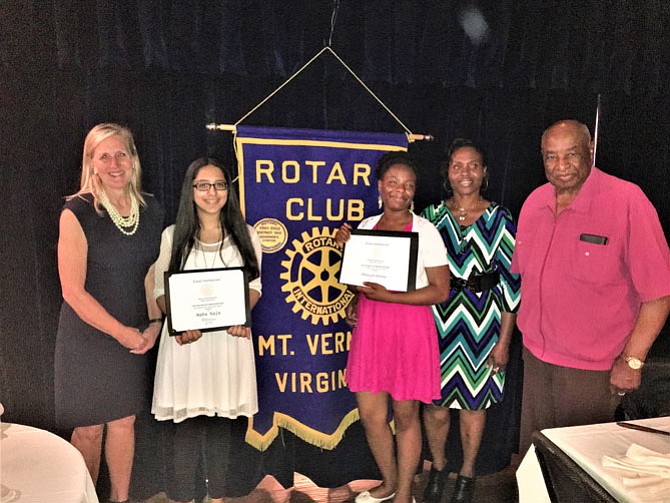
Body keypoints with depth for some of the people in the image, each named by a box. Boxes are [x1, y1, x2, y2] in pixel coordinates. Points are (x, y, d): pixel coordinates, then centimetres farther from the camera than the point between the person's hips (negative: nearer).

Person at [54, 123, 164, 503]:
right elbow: (73, 291, -15)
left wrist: (154, 323, -3)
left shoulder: (151, 210, 0)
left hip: (134, 337, 4)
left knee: (124, 421, 16)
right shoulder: (78, 213, -14)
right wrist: (123, 332, -14)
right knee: (89, 428, 10)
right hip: (88, 336, -4)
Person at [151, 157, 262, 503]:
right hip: (185, 338, -1)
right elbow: (161, 291, 2)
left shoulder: (245, 235, 5)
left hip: (229, 338, 1)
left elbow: (254, 285, 7)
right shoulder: (173, 236, 3)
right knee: (185, 422, 5)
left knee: (221, 420, 12)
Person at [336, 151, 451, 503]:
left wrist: (388, 296, -20)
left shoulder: (425, 231, -7)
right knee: (370, 414, 11)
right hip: (369, 325, 5)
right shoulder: (366, 226, 8)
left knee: (405, 415, 8)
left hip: (409, 326, -5)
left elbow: (440, 290, -11)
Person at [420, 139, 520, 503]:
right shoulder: (432, 216, 2)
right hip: (436, 322, 1)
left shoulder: (499, 219, -3)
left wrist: (504, 340, -5)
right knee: (434, 403, 10)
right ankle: (437, 466, 39)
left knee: (473, 403, 13)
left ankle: (467, 474, 38)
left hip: (482, 325, -1)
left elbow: (511, 283, -3)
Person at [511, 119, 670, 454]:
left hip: (592, 367, -5)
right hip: (535, 356, 5)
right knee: (532, 454, 19)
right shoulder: (534, 202, 2)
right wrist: (527, 328, 12)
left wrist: (631, 360, -15)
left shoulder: (627, 201, -17)